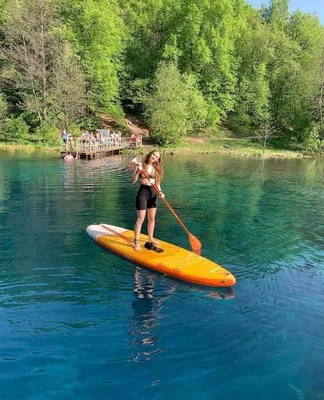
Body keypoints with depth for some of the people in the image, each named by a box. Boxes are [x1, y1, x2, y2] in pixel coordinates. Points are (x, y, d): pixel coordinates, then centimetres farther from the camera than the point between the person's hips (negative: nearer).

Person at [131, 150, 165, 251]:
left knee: (152, 218, 14)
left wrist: (160, 192, -6)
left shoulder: (156, 169, 8)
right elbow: (133, 181, -12)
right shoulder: (141, 166, -7)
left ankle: (150, 239, 30)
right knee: (140, 218, -7)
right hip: (143, 192, -6)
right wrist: (138, 171, -27)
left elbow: (157, 183, 12)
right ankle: (136, 242, 1)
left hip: (153, 193, 6)